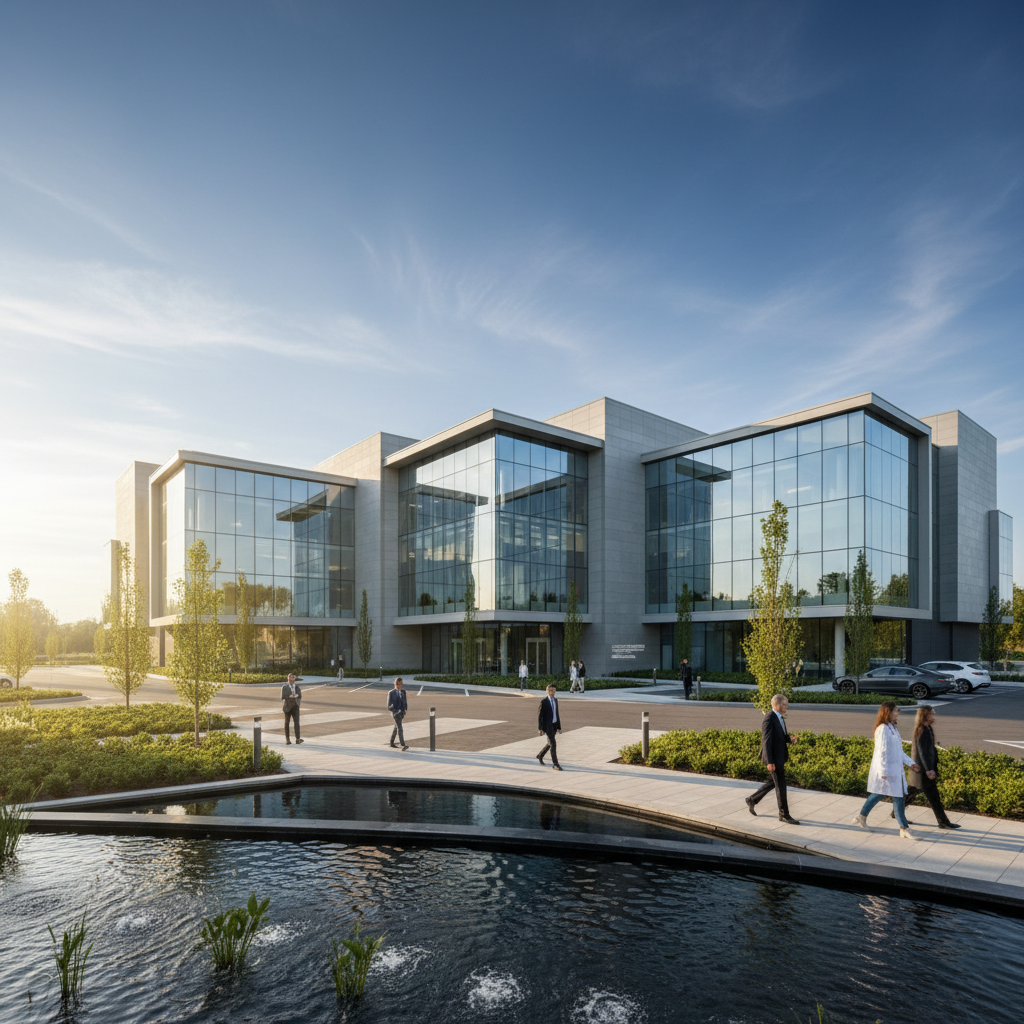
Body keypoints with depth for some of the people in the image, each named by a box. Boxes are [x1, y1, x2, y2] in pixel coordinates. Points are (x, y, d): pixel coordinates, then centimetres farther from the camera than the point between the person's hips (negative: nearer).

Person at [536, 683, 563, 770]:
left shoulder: (555, 700, 7)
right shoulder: (544, 702, -13)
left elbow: (557, 713, 13)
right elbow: (539, 715, -11)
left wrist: (559, 726, 12)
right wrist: (540, 728, -13)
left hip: (554, 725, 7)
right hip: (547, 725, -7)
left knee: (550, 743, 18)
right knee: (553, 744, -8)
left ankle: (540, 756, 41)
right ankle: (555, 764, 0)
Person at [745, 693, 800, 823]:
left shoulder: (779, 717, 9)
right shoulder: (769, 719, -21)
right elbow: (766, 742, -22)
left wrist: (791, 738, -4)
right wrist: (769, 762, -23)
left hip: (780, 756, 10)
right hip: (773, 758, -10)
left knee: (773, 782, 19)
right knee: (781, 786, -1)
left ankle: (752, 800, 33)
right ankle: (784, 815, 12)